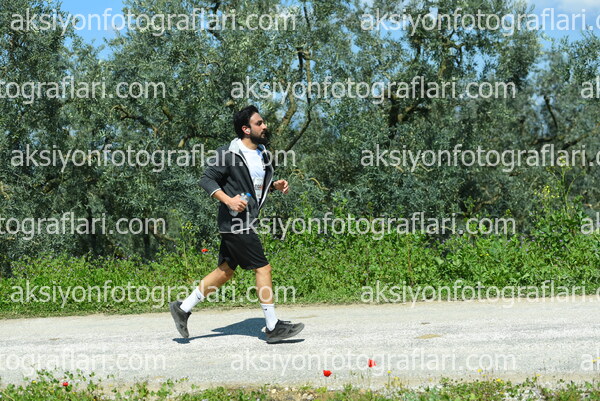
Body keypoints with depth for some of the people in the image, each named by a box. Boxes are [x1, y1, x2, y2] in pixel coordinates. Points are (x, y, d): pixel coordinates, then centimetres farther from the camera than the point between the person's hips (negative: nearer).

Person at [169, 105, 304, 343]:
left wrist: (276, 186, 5)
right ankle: (273, 328, -2)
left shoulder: (263, 155, 14)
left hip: (246, 223, 9)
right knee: (262, 268, -8)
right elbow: (207, 180, -10)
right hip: (235, 223, -9)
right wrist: (228, 200, -21)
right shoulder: (228, 154, -12)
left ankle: (183, 308, 22)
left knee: (225, 271, 12)